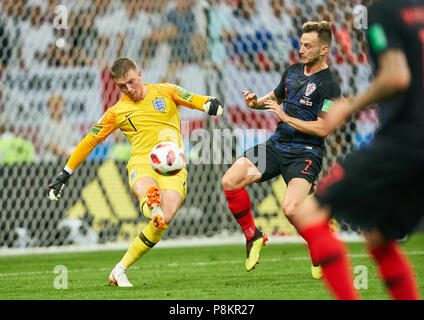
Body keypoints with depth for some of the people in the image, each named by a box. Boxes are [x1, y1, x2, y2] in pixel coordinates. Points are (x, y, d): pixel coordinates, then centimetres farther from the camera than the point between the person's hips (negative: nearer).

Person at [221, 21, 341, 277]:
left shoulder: (329, 85, -12)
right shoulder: (293, 71, 10)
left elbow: (323, 129, -17)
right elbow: (276, 97, 28)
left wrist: (285, 117, -17)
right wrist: (256, 102, 6)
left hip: (306, 152, -7)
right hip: (277, 144, 7)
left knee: (291, 209, -28)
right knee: (230, 181, -11)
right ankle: (253, 237, 8)